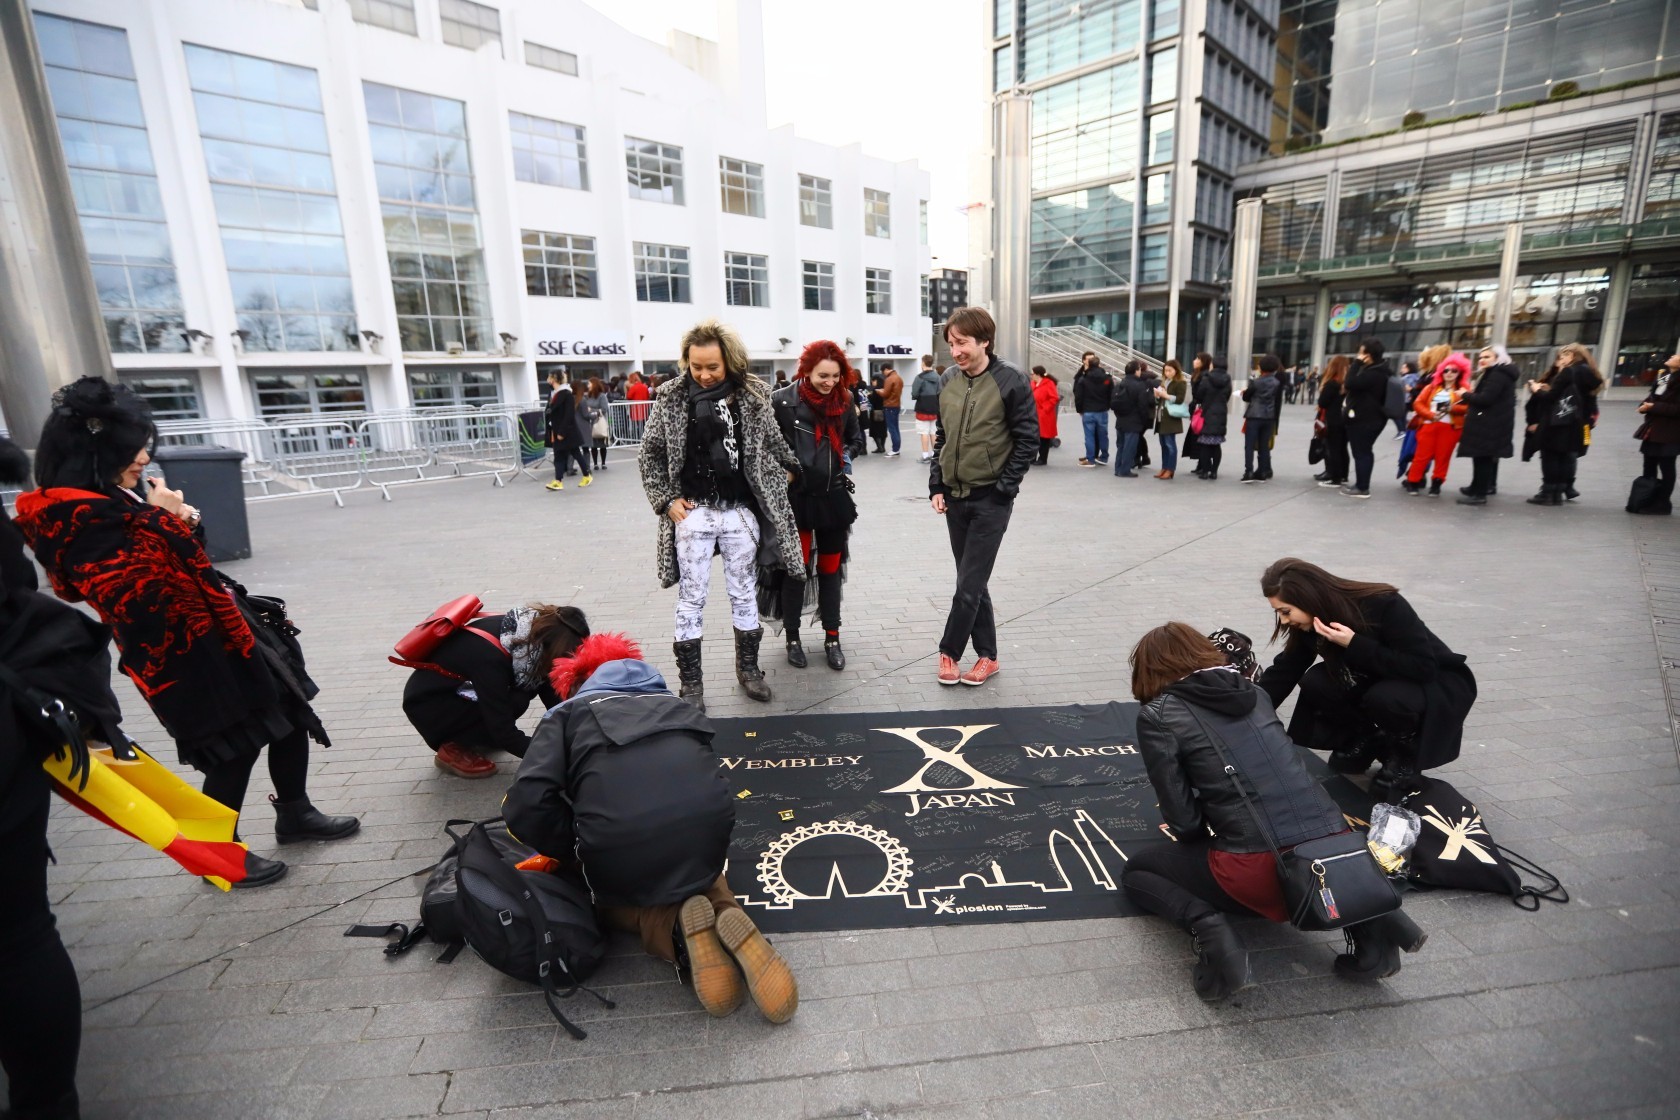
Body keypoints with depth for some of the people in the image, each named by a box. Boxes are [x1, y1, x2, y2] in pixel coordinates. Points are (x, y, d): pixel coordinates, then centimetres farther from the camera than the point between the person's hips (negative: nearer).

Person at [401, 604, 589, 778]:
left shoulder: (535, 630, -16)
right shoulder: (489, 655, -36)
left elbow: (552, 695, -8)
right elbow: (503, 732, -32)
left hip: (460, 687, 8)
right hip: (426, 705, -8)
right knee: (514, 702, -27)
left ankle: (473, 736, 6)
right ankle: (453, 749, -6)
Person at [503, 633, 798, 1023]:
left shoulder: (567, 714, 18)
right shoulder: (670, 703, 29)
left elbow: (526, 807, 3)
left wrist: (578, 850, 18)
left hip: (617, 840, -2)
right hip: (707, 821, 2)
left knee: (615, 901, 34)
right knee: (700, 873, 37)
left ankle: (677, 928, 2)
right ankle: (726, 916, 4)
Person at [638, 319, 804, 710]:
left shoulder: (752, 395, -1)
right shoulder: (673, 398, -3)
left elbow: (774, 443, 12)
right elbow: (650, 453, 3)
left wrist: (786, 473, 8)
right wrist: (666, 499, -4)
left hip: (740, 511, 1)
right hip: (693, 512, -1)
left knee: (744, 594, 12)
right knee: (691, 599, 5)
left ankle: (748, 667, 30)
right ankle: (691, 681, 17)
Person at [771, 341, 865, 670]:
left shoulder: (843, 401, 3)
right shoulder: (782, 401, -12)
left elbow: (854, 439, 19)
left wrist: (846, 459, 4)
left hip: (834, 497, 4)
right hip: (797, 498, -4)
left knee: (830, 569, 11)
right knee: (796, 569, 6)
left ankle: (832, 639, 22)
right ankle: (792, 638, 21)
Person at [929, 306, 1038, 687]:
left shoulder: (1010, 381, -9)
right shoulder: (948, 380, 6)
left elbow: (1028, 439, -7)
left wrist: (1004, 488, -11)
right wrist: (936, 485, 5)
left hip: (991, 500, -5)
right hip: (955, 497, 5)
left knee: (969, 585, -3)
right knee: (972, 582, 11)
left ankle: (948, 651, 15)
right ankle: (987, 656, 22)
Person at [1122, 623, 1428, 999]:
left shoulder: (1157, 716, -1)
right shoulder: (1253, 692, 17)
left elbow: (1183, 822, -4)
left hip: (1257, 868, -5)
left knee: (1134, 870, 20)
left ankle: (1208, 927, -7)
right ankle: (1359, 913, 16)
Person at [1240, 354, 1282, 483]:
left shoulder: (1255, 382, -7)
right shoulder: (1277, 383, 5)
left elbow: (1246, 397, 1)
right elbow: (1277, 399, 10)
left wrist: (1245, 391, 21)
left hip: (1254, 416, -4)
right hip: (1269, 417, 4)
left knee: (1249, 445, -2)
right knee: (1264, 446, 9)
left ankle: (1248, 472, -8)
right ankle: (1263, 472, 10)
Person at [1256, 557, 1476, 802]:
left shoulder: (1383, 606, -32)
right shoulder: (1310, 625, -14)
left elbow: (1423, 667, -32)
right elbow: (1281, 674, -11)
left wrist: (1354, 644, -38)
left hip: (1440, 684, -5)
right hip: (1383, 682, 5)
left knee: (1384, 698, -37)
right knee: (1315, 684, -21)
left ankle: (1404, 754, -5)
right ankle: (1367, 737, 5)